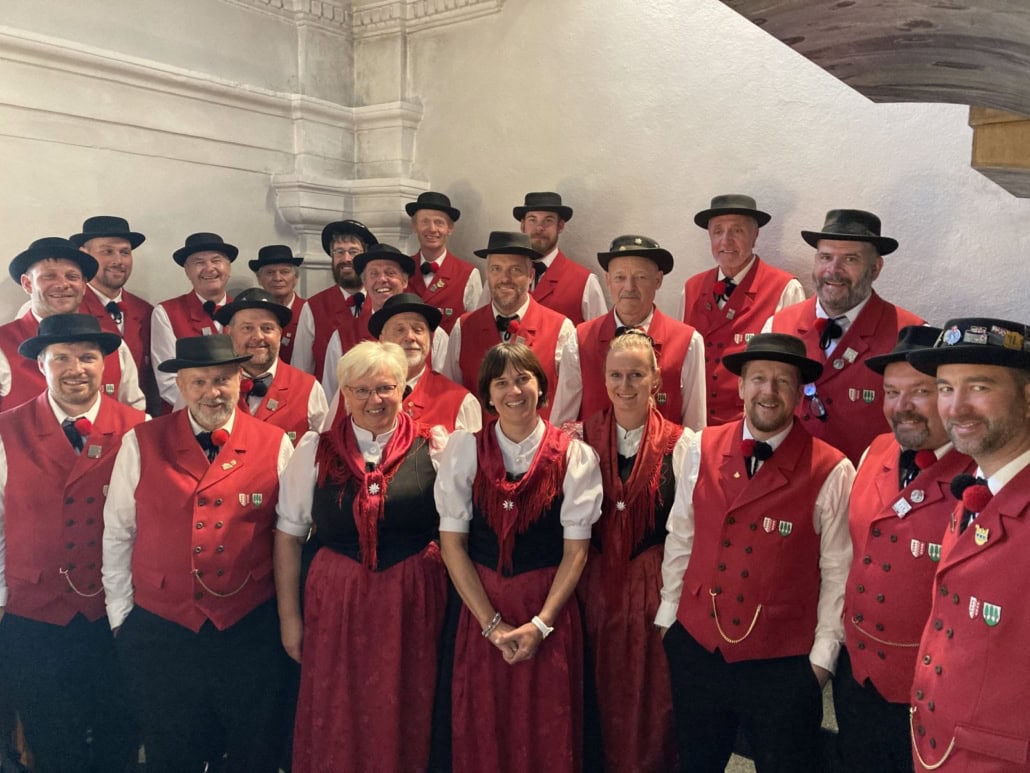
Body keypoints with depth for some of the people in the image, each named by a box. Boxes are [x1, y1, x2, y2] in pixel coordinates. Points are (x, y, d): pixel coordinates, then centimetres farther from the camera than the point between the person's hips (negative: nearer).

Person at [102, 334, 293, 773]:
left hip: (251, 631, 0)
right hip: (159, 632, 0)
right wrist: (121, 617, 4)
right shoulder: (140, 444, -3)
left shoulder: (275, 445, -3)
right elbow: (117, 534, 2)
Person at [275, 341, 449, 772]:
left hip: (413, 601, -1)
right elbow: (288, 533, 5)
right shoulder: (316, 449, 3)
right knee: (335, 724, 11)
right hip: (336, 601, 1)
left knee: (405, 721, 11)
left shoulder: (434, 447, -2)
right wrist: (289, 616, 4)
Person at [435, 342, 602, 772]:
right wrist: (492, 623, -8)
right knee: (482, 732, 11)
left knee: (548, 734, 9)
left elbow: (576, 550, -4)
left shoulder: (575, 456, -4)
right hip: (481, 607, 1)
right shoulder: (464, 450, -2)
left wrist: (541, 624, -11)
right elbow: (452, 543, -4)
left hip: (550, 612, -1)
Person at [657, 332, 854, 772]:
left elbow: (838, 571, -7)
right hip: (695, 647, 3)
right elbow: (680, 538, 4)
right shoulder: (703, 450, -2)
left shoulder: (832, 472, -13)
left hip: (782, 663, -3)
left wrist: (822, 656, -5)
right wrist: (667, 615, 8)